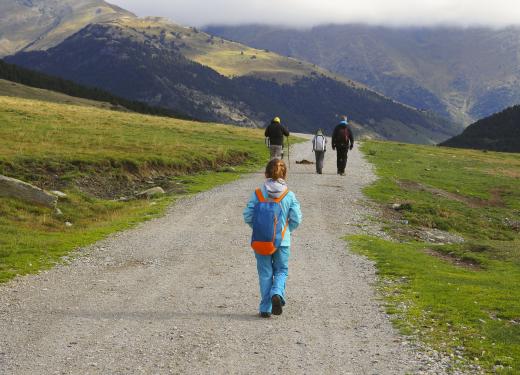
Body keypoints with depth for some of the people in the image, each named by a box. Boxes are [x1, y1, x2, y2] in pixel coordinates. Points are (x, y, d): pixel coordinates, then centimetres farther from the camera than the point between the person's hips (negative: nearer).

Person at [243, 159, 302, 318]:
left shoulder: (258, 194, -7)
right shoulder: (289, 195, -6)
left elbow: (248, 216, -7)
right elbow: (296, 219, -5)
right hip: (282, 241, 0)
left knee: (265, 273, 10)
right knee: (281, 270, 15)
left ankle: (266, 309, 10)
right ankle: (277, 294, -14)